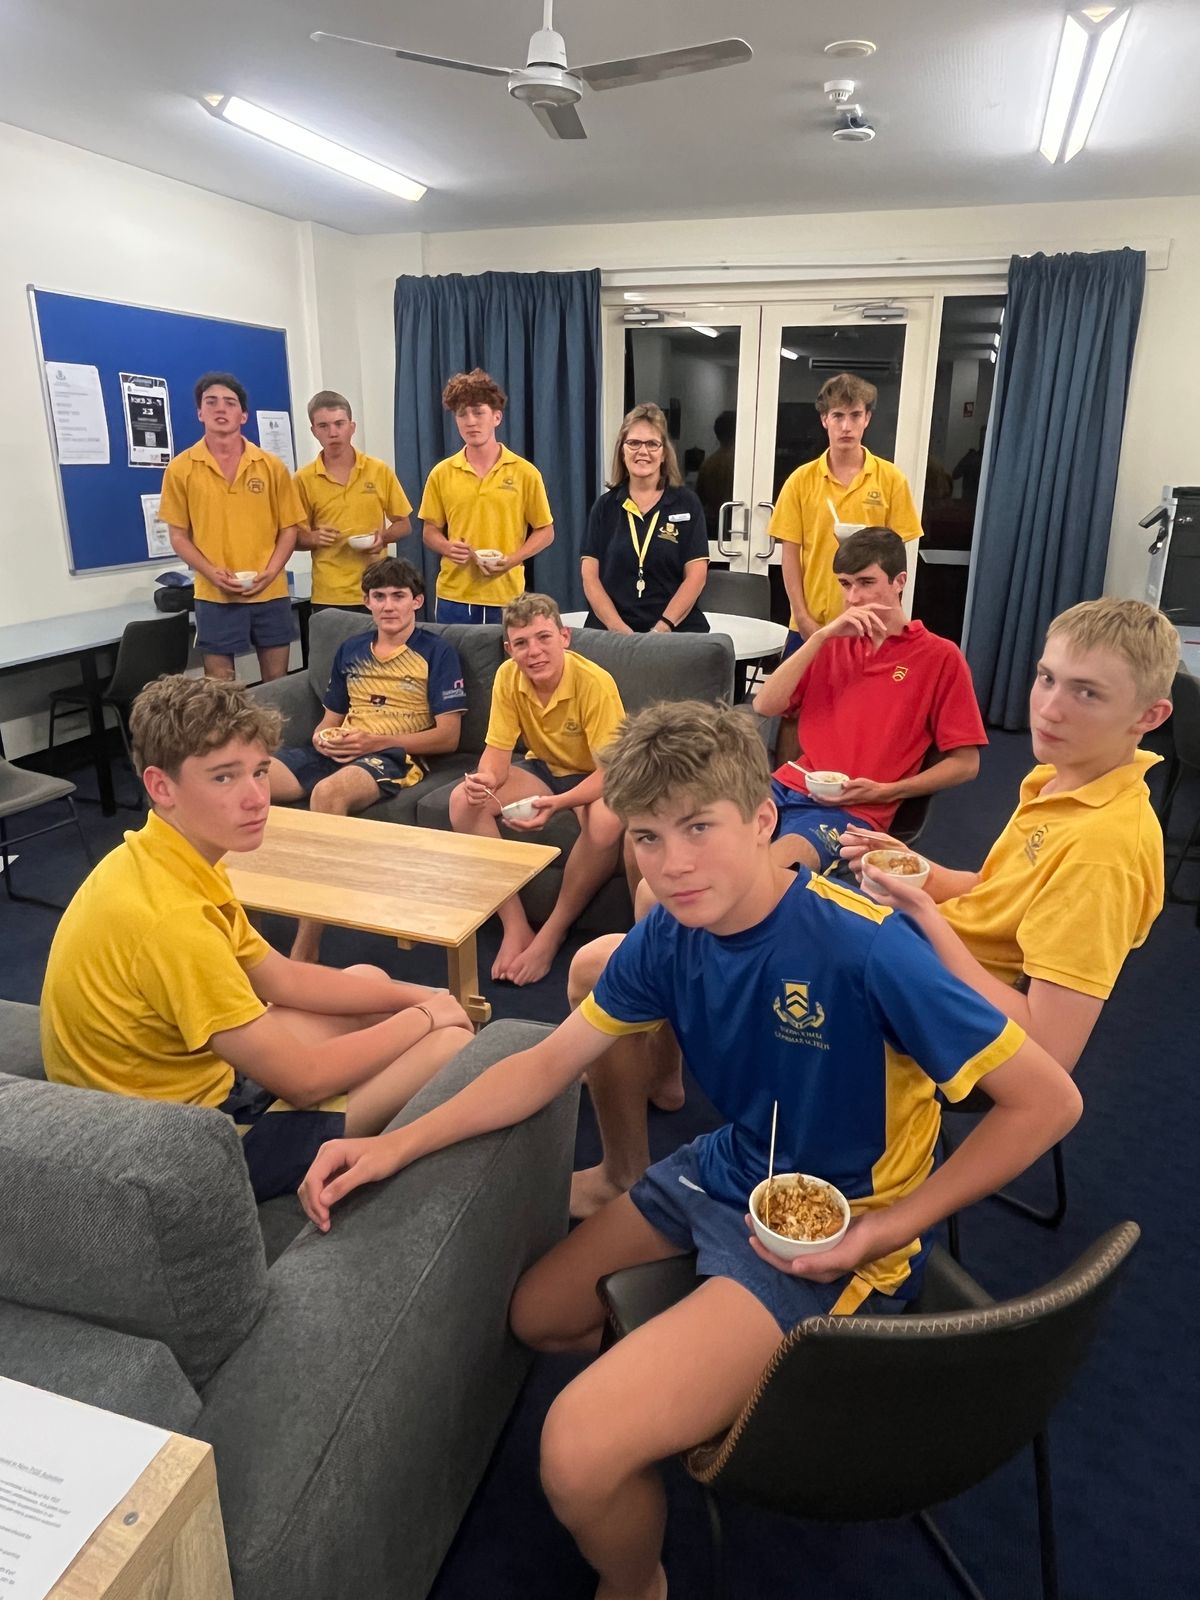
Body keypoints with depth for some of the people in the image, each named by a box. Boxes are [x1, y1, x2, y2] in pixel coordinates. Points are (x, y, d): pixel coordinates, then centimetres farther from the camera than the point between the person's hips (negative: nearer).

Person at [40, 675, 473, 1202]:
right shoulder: (170, 919, -32)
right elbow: (301, 1079, -26)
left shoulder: (161, 863, -2)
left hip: (196, 1075, 9)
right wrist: (422, 1016, -11)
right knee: (453, 1042, -8)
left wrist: (412, 995, 1)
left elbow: (281, 979, 8)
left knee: (368, 978, 20)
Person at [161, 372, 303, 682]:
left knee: (277, 683, 10)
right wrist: (211, 572, -13)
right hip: (214, 595, -1)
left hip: (270, 592, 1)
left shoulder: (272, 466, 3)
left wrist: (270, 572, -10)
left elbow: (289, 528, 5)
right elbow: (179, 536, 3)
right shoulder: (181, 468, 1)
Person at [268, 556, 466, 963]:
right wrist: (321, 737, 0)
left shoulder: (438, 653, 4)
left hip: (394, 756, -6)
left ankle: (305, 948, -38)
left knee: (327, 792, -40)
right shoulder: (350, 649, 22)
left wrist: (375, 740, -13)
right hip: (337, 752, 6)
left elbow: (448, 737, -3)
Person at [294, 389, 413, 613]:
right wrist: (314, 538, -16)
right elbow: (296, 537, 6)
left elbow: (403, 524, 10)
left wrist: (383, 536, -10)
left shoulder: (380, 470, 3)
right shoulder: (304, 479, 0)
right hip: (329, 596, -1)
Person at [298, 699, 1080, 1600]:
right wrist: (397, 1146, -9)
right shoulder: (669, 937, -8)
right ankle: (704, 1380, 42)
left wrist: (888, 1229, -20)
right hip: (727, 1176, 7)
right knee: (538, 1318, 21)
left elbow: (1049, 1100, -21)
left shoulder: (864, 950, -29)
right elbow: (551, 1063, 1)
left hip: (832, 1236, -7)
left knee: (581, 1451, -19)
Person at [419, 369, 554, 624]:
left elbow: (545, 531, 4)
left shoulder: (525, 473, -2)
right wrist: (447, 547, -12)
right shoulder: (441, 473, 4)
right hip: (453, 596, 2)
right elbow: (430, 531, 11)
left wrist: (512, 559, -12)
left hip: (506, 596, -1)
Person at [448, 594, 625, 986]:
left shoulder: (595, 683, -27)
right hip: (543, 768, 5)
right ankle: (515, 925, -14)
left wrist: (555, 804, -46)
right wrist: (485, 779, -35)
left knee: (606, 822, -39)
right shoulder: (508, 677, -14)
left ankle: (552, 934, -17)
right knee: (464, 801, -20)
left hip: (594, 778, -4)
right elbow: (497, 751, -9)